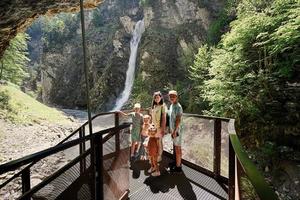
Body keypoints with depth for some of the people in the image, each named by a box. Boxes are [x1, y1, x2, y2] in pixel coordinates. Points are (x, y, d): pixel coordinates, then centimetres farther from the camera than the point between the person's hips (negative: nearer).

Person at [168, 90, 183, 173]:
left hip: (177, 130, -9)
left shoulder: (178, 107, -17)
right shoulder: (171, 105, 11)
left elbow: (178, 120, -21)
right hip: (173, 129, 9)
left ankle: (178, 166, 9)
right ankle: (178, 162, 32)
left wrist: (175, 131, -22)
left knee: (177, 148, 0)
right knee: (177, 147, 18)